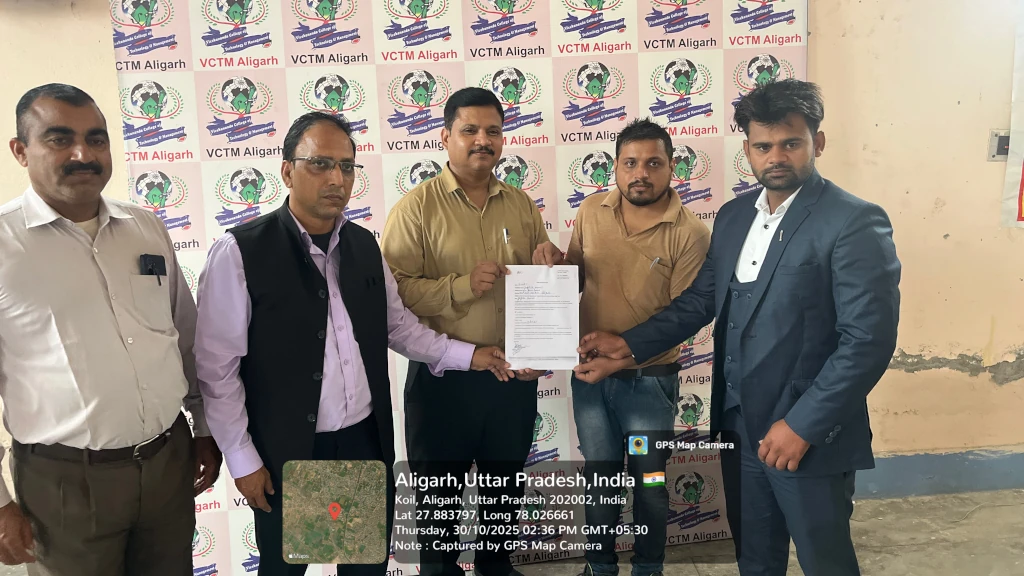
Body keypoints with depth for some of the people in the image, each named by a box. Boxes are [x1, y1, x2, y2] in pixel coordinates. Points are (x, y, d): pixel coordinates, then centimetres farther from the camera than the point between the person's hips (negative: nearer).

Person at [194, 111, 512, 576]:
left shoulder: (364, 245, 3)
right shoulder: (241, 252, -14)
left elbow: (398, 325, 13)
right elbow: (217, 367, -11)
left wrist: (466, 355, 3)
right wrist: (242, 460, -9)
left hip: (367, 441, 5)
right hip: (287, 453, -4)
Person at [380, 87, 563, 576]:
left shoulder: (521, 205, 7)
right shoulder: (416, 207, -8)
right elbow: (392, 289, -16)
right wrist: (461, 286, -24)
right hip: (443, 375, -4)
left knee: (506, 480, 21)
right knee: (439, 488, 13)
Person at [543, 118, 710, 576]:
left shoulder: (690, 234, -15)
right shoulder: (590, 212, -2)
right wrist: (552, 268, -13)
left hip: (649, 380, -3)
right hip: (589, 375, 4)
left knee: (649, 483, 15)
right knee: (599, 479, 19)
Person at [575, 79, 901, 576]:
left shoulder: (855, 223, -15)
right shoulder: (733, 216, 7)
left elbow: (868, 340, -18)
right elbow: (700, 300, 9)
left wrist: (803, 426, -19)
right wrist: (629, 347, -2)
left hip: (809, 436, -6)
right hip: (738, 428, 6)